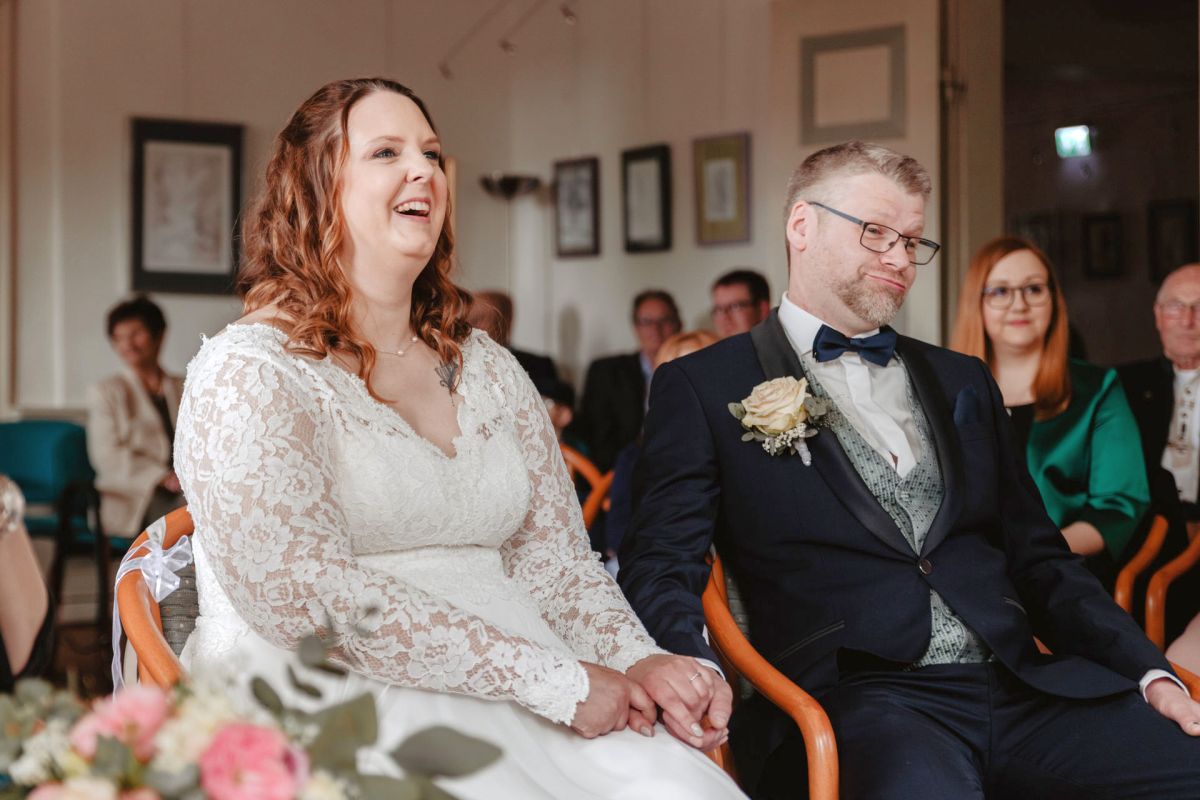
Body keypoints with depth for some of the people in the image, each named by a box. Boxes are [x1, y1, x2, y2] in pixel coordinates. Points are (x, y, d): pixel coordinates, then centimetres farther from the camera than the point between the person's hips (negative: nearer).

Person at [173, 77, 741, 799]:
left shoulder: (490, 372, 18)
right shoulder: (247, 372, -3)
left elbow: (553, 555, 16)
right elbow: (304, 595, -15)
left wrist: (639, 660, -7)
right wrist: (554, 679, -17)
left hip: (509, 712, 5)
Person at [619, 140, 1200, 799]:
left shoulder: (961, 381, 25)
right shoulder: (703, 388, 9)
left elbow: (1039, 559, 23)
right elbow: (661, 565, 0)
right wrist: (685, 669, -23)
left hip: (1023, 690, 6)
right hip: (856, 698, -5)